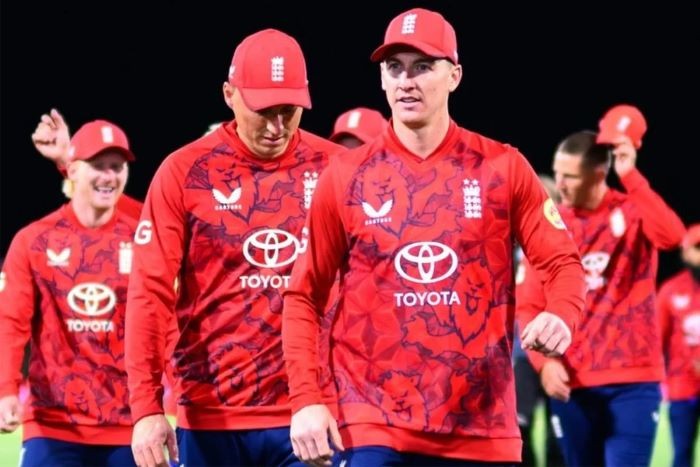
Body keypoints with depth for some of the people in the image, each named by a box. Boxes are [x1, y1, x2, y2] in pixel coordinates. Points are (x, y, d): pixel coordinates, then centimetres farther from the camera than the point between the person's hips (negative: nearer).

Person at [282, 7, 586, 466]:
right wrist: (306, 400, -5)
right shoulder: (346, 177, 4)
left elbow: (563, 262, 3)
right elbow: (304, 296, 6)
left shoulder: (502, 167, 3)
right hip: (376, 428, -1)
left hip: (482, 429, 1)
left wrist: (560, 315, -20)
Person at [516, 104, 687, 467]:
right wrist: (544, 360, -13)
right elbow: (528, 305, 3)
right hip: (571, 383, 3)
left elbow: (672, 235, -24)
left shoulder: (633, 211, 0)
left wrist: (631, 176, -24)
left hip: (633, 379, -3)